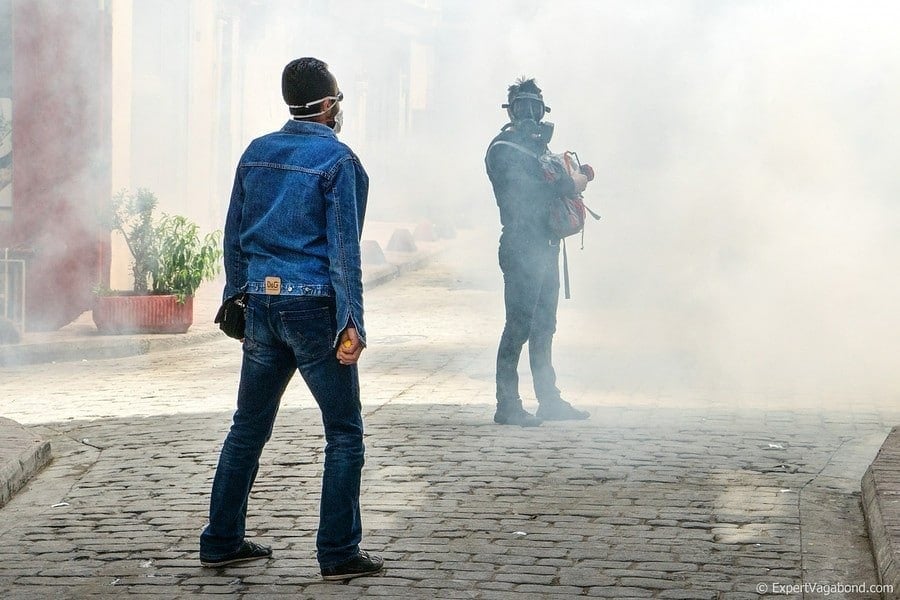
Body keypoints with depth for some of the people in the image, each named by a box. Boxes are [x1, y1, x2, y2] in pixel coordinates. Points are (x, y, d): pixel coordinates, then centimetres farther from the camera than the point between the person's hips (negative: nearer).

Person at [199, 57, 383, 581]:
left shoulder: (256, 154, 10)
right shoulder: (339, 160, -8)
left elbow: (234, 234, 13)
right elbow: (344, 247, -12)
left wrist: (236, 296, 20)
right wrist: (351, 322, -12)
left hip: (261, 303, 6)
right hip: (314, 308, -6)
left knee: (248, 427, 15)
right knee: (345, 433, 2)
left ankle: (222, 542, 19)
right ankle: (339, 553, -1)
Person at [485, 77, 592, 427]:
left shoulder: (538, 145, 20)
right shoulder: (502, 148, -7)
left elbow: (549, 185, 18)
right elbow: (522, 190, -17)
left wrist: (575, 179, -2)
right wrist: (569, 184, -12)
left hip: (546, 245, 9)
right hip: (521, 247, -9)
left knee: (544, 326, 14)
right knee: (519, 326, -9)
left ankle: (549, 401, 21)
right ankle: (507, 405, -7)